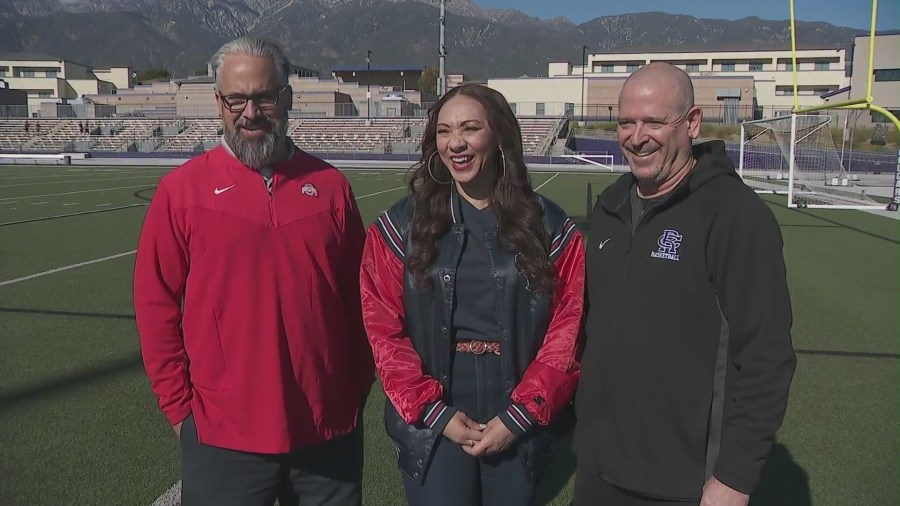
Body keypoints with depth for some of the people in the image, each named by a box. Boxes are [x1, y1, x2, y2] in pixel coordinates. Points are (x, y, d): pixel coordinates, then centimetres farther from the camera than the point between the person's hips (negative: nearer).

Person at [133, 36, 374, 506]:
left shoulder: (330, 185, 2)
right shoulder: (182, 189, -4)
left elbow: (358, 298, 6)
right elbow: (156, 307, -1)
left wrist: (357, 391, 6)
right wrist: (179, 407, -1)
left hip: (330, 429, 2)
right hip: (224, 435, -1)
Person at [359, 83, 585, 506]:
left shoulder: (550, 227, 0)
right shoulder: (400, 227, -1)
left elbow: (567, 330, -4)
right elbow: (384, 330, -5)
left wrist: (521, 415, -10)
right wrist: (436, 413, -11)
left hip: (519, 425, 1)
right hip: (433, 423, -1)